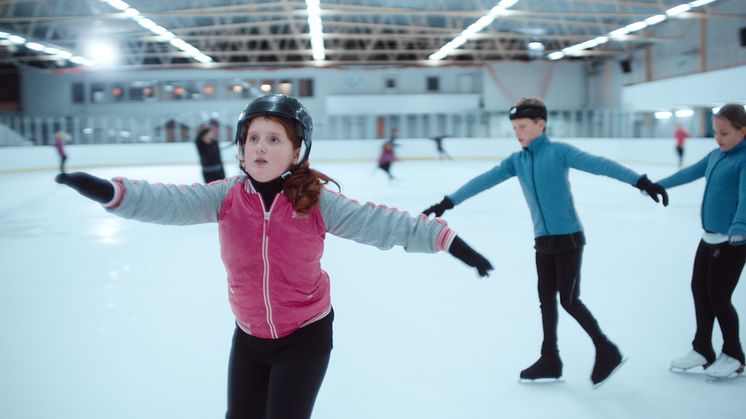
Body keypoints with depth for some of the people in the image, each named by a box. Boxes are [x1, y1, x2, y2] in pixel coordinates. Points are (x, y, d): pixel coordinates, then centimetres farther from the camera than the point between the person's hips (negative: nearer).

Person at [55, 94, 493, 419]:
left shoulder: (317, 200, -16)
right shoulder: (227, 196, -10)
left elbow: (380, 223, -21)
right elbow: (170, 203, -21)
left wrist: (444, 238, -27)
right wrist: (111, 191, -36)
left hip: (306, 336, -3)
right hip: (249, 336, 3)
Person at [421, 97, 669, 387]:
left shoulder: (559, 151, -12)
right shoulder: (516, 161, 6)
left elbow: (600, 164, -22)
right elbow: (483, 181, 6)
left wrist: (640, 181, -33)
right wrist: (448, 202, 3)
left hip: (568, 238, -6)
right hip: (543, 241, 6)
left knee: (569, 300, -2)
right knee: (546, 298, 10)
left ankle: (606, 351, 17)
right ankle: (550, 360, 23)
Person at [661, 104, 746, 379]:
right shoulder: (716, 155, 11)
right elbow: (689, 173, 25)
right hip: (709, 237, 8)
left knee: (718, 297, -2)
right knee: (699, 290, 11)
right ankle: (702, 350, 25)